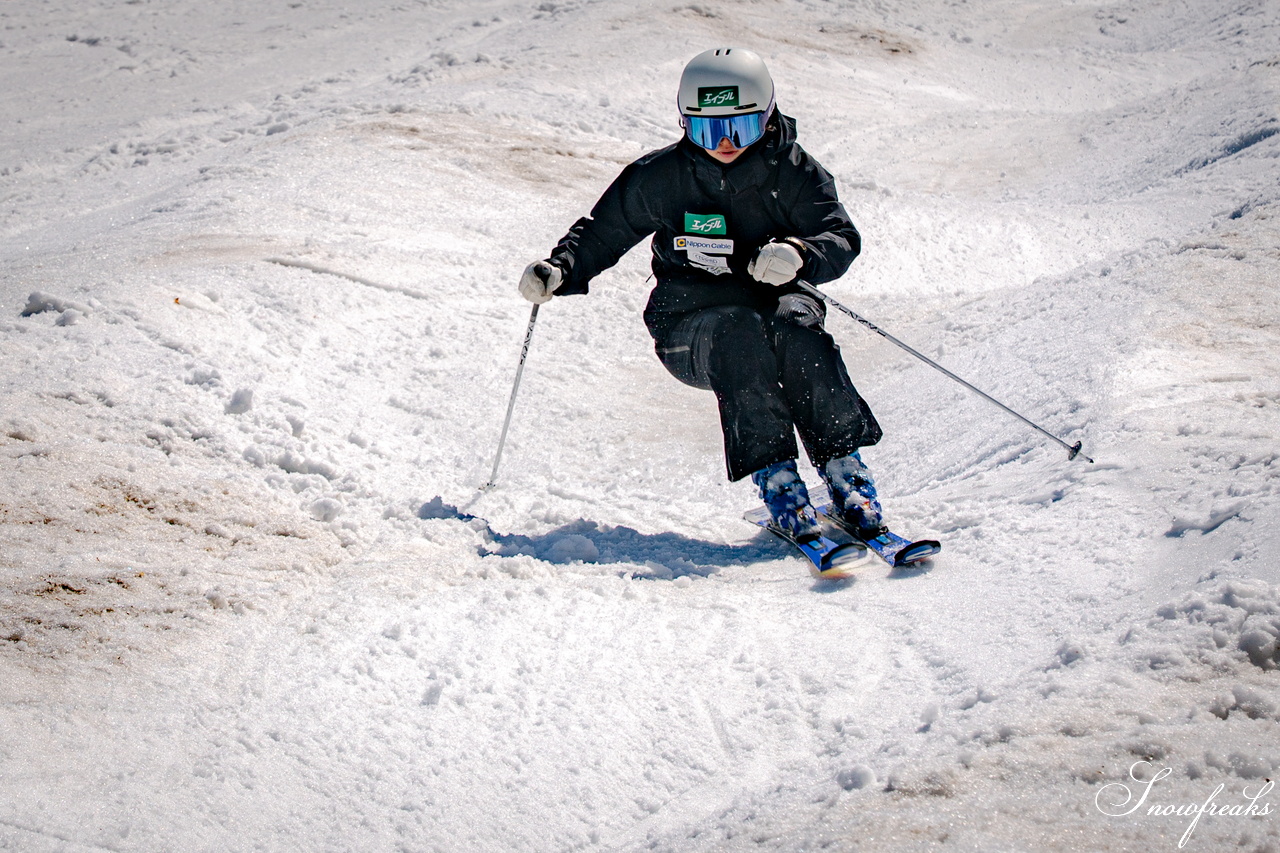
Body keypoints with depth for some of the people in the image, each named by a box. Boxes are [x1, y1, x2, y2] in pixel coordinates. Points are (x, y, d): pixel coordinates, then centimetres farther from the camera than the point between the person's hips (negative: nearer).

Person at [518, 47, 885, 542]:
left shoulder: (793, 172, -2)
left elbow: (842, 240, -12)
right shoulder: (661, 178, -1)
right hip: (690, 329, -1)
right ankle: (777, 483, -37)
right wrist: (559, 270, -10)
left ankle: (846, 476, -32)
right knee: (742, 334, -35)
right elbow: (602, 233, 9)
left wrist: (800, 255, -34)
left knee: (796, 329, -34)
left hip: (773, 303, 1)